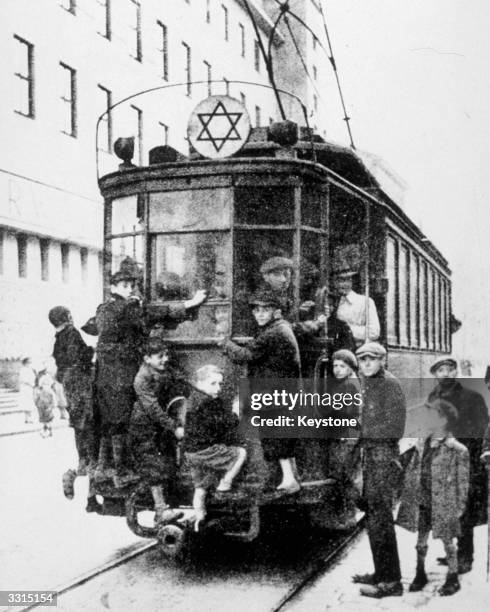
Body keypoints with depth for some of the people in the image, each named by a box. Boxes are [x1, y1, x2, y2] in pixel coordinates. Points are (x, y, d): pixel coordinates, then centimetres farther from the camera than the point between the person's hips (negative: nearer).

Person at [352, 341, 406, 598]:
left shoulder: (390, 384, -12)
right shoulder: (364, 383, 13)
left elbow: (394, 427, -17)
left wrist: (362, 432, -14)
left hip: (384, 454, -9)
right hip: (370, 454, 9)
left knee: (380, 516, -7)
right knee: (372, 514, 15)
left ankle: (391, 581, -1)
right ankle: (381, 572, 26)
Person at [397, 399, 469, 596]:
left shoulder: (457, 450, -13)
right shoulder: (421, 445, 3)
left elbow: (462, 481, -10)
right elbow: (410, 473, 10)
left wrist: (459, 507, -10)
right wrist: (407, 498, 7)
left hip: (444, 505, -5)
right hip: (422, 503, 5)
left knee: (448, 541, 8)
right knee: (421, 539, 14)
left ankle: (453, 579, 22)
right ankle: (420, 575, 29)